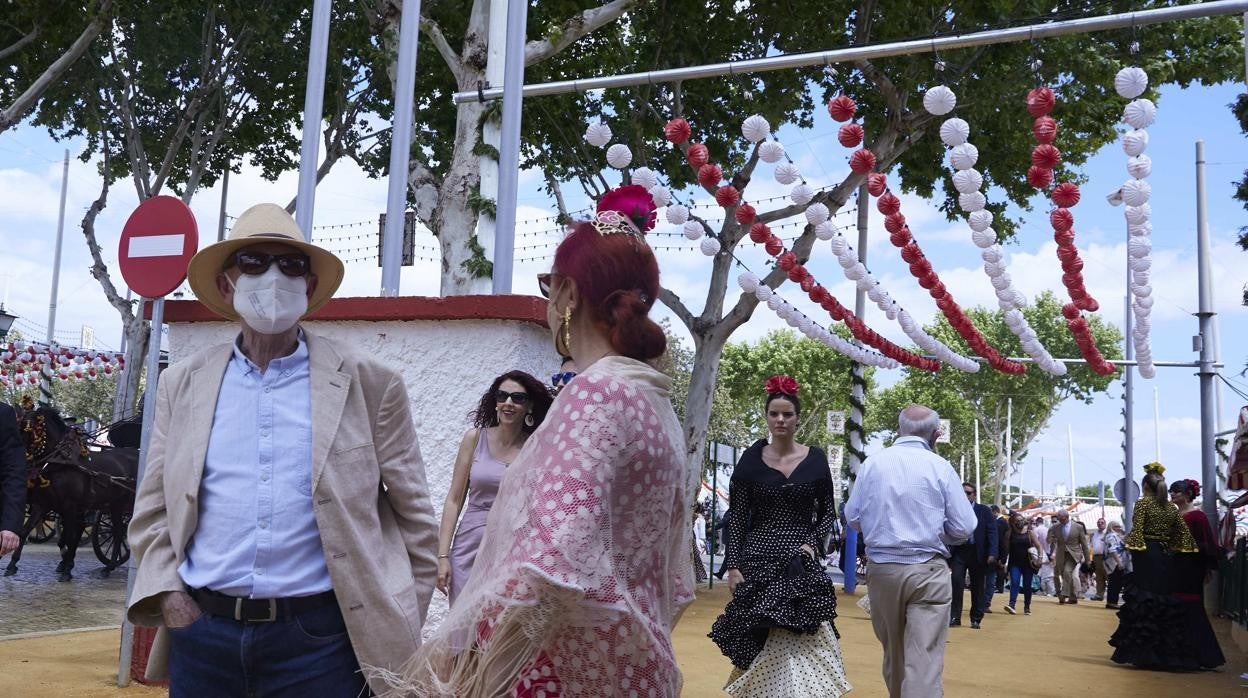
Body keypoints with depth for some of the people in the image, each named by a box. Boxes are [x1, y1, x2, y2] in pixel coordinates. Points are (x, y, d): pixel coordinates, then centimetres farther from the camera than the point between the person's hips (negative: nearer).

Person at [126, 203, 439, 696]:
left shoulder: (369, 384, -1)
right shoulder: (182, 383, 8)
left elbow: (413, 518, 2)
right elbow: (153, 511, 12)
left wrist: (396, 633, 0)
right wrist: (169, 599, -2)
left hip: (318, 637, -2)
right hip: (201, 633, 3)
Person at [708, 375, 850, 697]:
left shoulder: (815, 459, 3)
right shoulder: (751, 459, 1)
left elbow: (828, 513, 10)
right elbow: (737, 517, 1)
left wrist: (813, 544, -8)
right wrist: (734, 565, -6)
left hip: (802, 561, 0)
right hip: (758, 559, 0)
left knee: (802, 642, -7)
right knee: (760, 643, 1)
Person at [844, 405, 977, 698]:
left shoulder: (872, 463, 0)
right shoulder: (940, 467, -6)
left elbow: (852, 517, 5)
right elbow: (965, 528, -5)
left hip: (880, 568, 3)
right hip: (927, 571, -3)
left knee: (893, 653, 20)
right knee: (924, 660, -4)